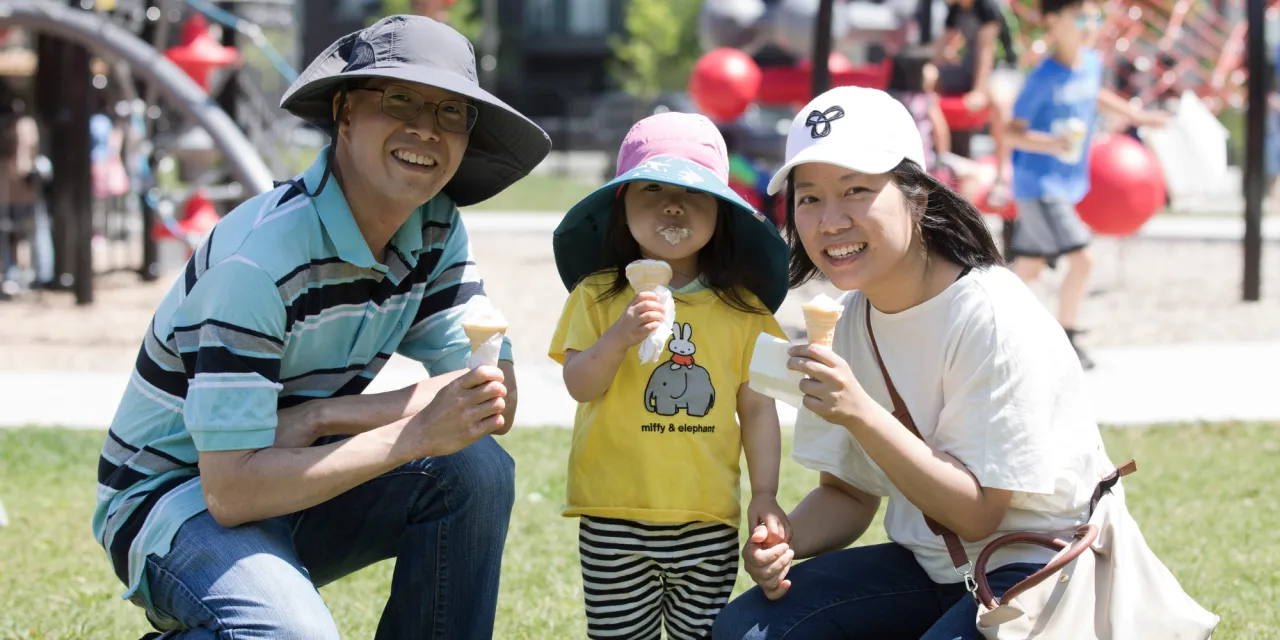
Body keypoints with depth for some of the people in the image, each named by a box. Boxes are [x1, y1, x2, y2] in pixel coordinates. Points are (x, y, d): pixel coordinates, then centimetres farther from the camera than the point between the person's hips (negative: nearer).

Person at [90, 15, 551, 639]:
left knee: (477, 469, -18)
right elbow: (231, 491, -29)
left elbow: (496, 401, -9)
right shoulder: (261, 257, -27)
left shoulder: (436, 230, -3)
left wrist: (322, 416, -20)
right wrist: (415, 434, -31)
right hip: (173, 496, -7)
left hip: (296, 485, 7)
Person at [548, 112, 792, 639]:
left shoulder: (742, 309, 3)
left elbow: (758, 407, 5)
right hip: (614, 519, -1)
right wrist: (618, 337, -24)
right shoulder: (598, 296, 1)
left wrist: (765, 494, -1)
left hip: (708, 521, 1)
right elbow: (578, 385, -7)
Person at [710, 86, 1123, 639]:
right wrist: (782, 543, -13)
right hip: (930, 564, 7)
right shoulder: (847, 323, 0)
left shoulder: (993, 319, -21)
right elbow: (849, 493, 9)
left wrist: (859, 412, -31)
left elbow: (977, 513, -21)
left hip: (1038, 567, -6)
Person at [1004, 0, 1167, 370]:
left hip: (1067, 185, 8)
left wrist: (1136, 116, 25)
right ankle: (1066, 340, -3)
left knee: (1028, 269, 13)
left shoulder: (1092, 62, 3)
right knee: (1081, 257, -16)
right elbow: (1013, 133, -18)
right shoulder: (1043, 79, -20)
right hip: (1039, 184, -8)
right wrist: (1052, 143, -34)